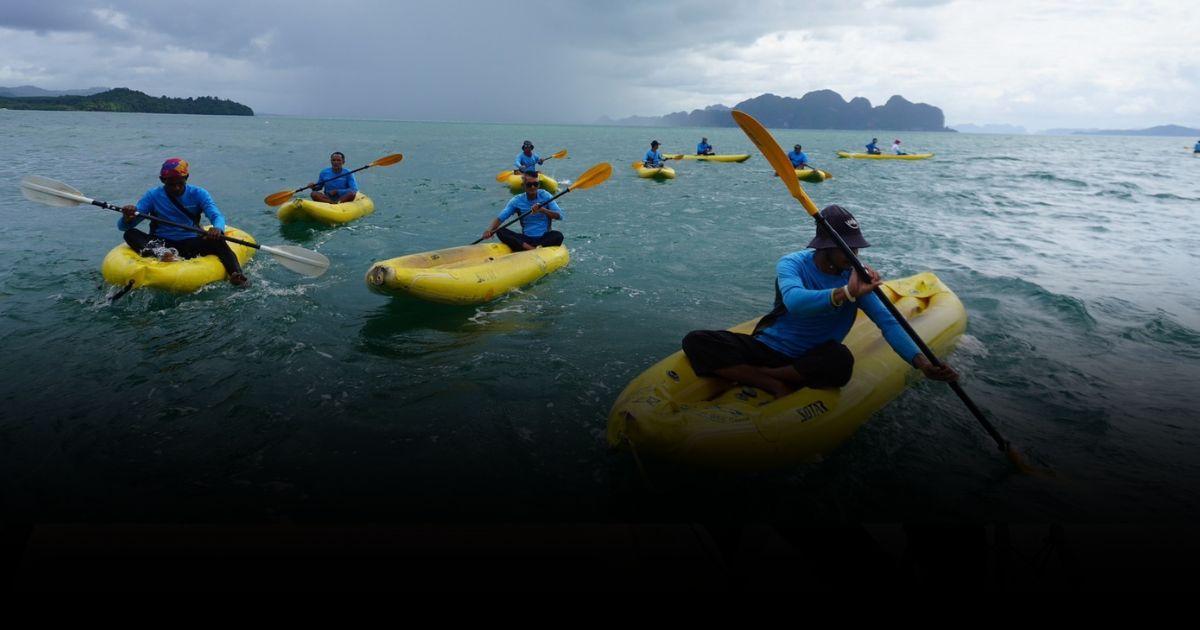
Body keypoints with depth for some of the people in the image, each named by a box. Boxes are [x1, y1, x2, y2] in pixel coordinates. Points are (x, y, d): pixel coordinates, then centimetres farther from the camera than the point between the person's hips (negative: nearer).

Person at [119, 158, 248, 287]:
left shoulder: (198, 194, 4)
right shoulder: (153, 196, 3)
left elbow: (217, 216, -13)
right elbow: (122, 226, -2)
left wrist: (217, 228, -39)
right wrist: (127, 218, -29)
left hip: (191, 244, -1)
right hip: (160, 243, 1)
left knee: (217, 241, -30)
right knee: (130, 234, -22)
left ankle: (236, 275, -55)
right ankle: (159, 254, -50)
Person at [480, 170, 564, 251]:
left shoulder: (545, 196, 1)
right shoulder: (517, 201, 2)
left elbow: (559, 216, -9)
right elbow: (499, 218, -4)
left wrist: (542, 210, -25)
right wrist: (489, 230, -24)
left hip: (544, 238, -1)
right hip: (525, 239, 1)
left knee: (558, 235, -32)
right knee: (500, 231, -20)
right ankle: (532, 249, -34)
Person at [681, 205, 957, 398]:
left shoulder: (855, 278, -2)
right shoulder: (792, 264, -12)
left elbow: (887, 321, -10)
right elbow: (795, 302, -35)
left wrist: (921, 362, -25)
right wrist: (846, 293, -50)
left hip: (809, 362, 1)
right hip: (765, 347, -1)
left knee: (841, 360, -37)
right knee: (695, 342, -24)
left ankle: (752, 375, -20)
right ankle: (777, 387, -25)